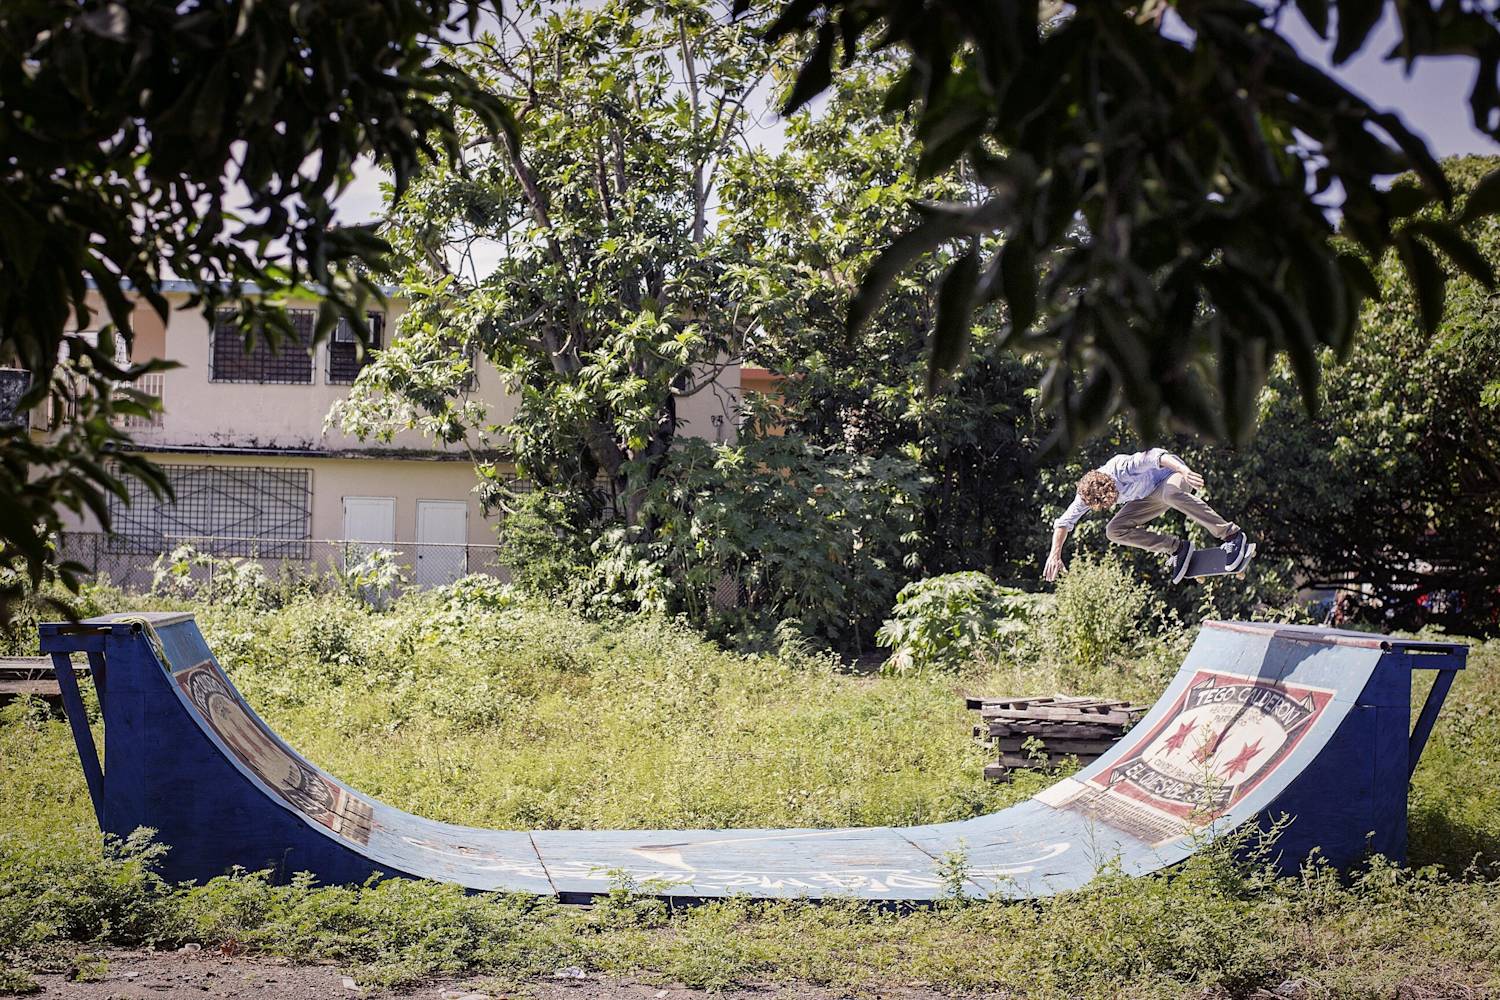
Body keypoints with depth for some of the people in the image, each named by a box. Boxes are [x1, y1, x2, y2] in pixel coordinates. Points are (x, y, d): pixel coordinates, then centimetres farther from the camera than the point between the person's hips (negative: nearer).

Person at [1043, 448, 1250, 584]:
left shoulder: (1122, 469, -35)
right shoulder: (1087, 494, -16)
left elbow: (1154, 456, -44)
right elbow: (1064, 522, -7)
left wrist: (1184, 470, -59)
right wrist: (1055, 555, -16)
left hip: (1172, 475, -7)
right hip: (1149, 497, 7)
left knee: (1170, 494, -43)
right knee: (1114, 530, -9)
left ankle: (1231, 535, -39)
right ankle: (1176, 548, -5)